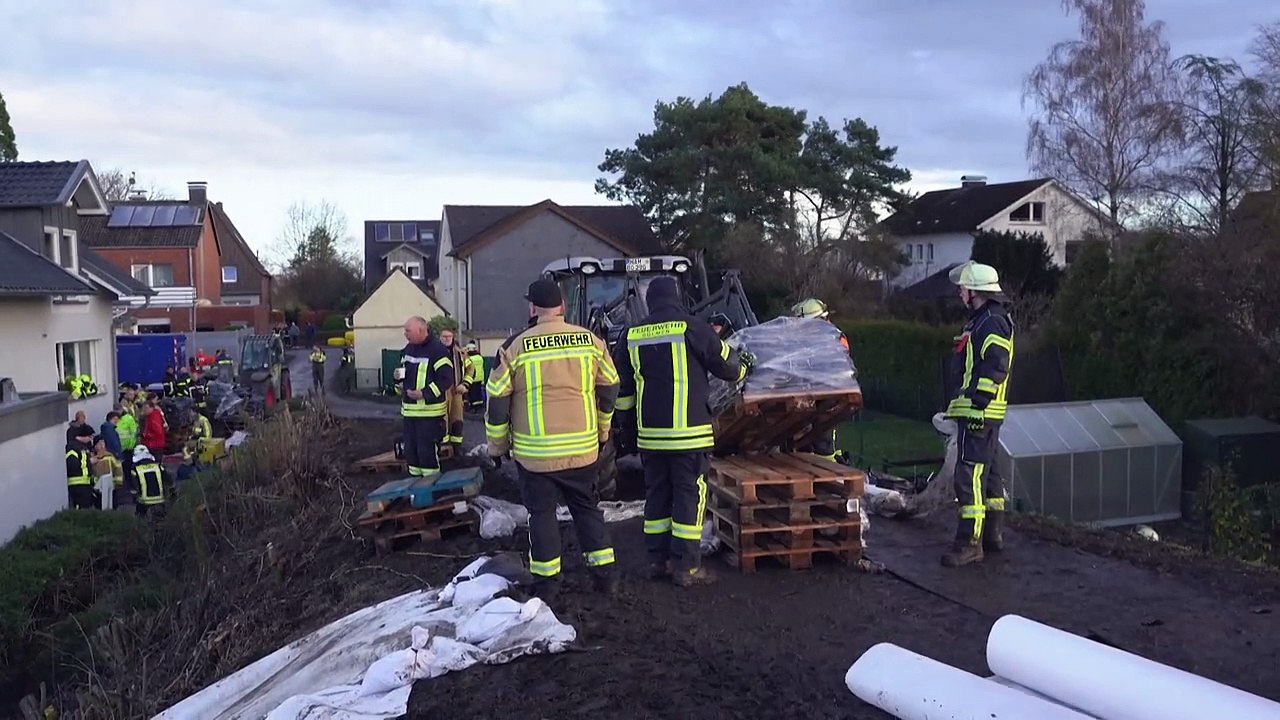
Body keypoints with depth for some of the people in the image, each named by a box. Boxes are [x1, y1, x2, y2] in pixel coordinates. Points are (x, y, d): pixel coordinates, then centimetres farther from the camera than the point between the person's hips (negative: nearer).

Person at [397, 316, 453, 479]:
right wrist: (399, 375, 3)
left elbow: (446, 379, -18)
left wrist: (424, 393, -24)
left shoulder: (437, 351, -14)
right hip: (409, 409, 8)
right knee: (410, 447, 14)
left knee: (427, 450, -6)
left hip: (429, 411, -8)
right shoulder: (408, 349, 12)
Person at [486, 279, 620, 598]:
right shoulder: (590, 341, 1)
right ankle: (605, 574, 18)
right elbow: (609, 389, 10)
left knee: (542, 513, 11)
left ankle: (546, 580, 17)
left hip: (534, 452, -2)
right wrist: (601, 431, 24)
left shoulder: (515, 347, -7)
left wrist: (497, 446, 10)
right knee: (587, 508, 17)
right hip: (583, 449, 3)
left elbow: (497, 401, -3)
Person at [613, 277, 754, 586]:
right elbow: (726, 365, 1)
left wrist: (628, 424, 24)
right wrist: (743, 364, 24)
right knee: (690, 496, 1)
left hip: (650, 433, 5)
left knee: (657, 494, 14)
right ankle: (686, 566, 2)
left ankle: (657, 560, 19)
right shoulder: (692, 328, -8)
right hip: (688, 432, -5)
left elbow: (622, 386, 14)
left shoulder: (632, 336, 8)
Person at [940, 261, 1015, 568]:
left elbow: (996, 367, -24)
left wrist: (976, 402, -24)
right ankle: (993, 534, 28)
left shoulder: (992, 322, -14)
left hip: (978, 413, -11)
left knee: (969, 476, -12)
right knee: (987, 473, 17)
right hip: (978, 413, 11)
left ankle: (969, 543, -10)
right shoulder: (982, 320, 20)